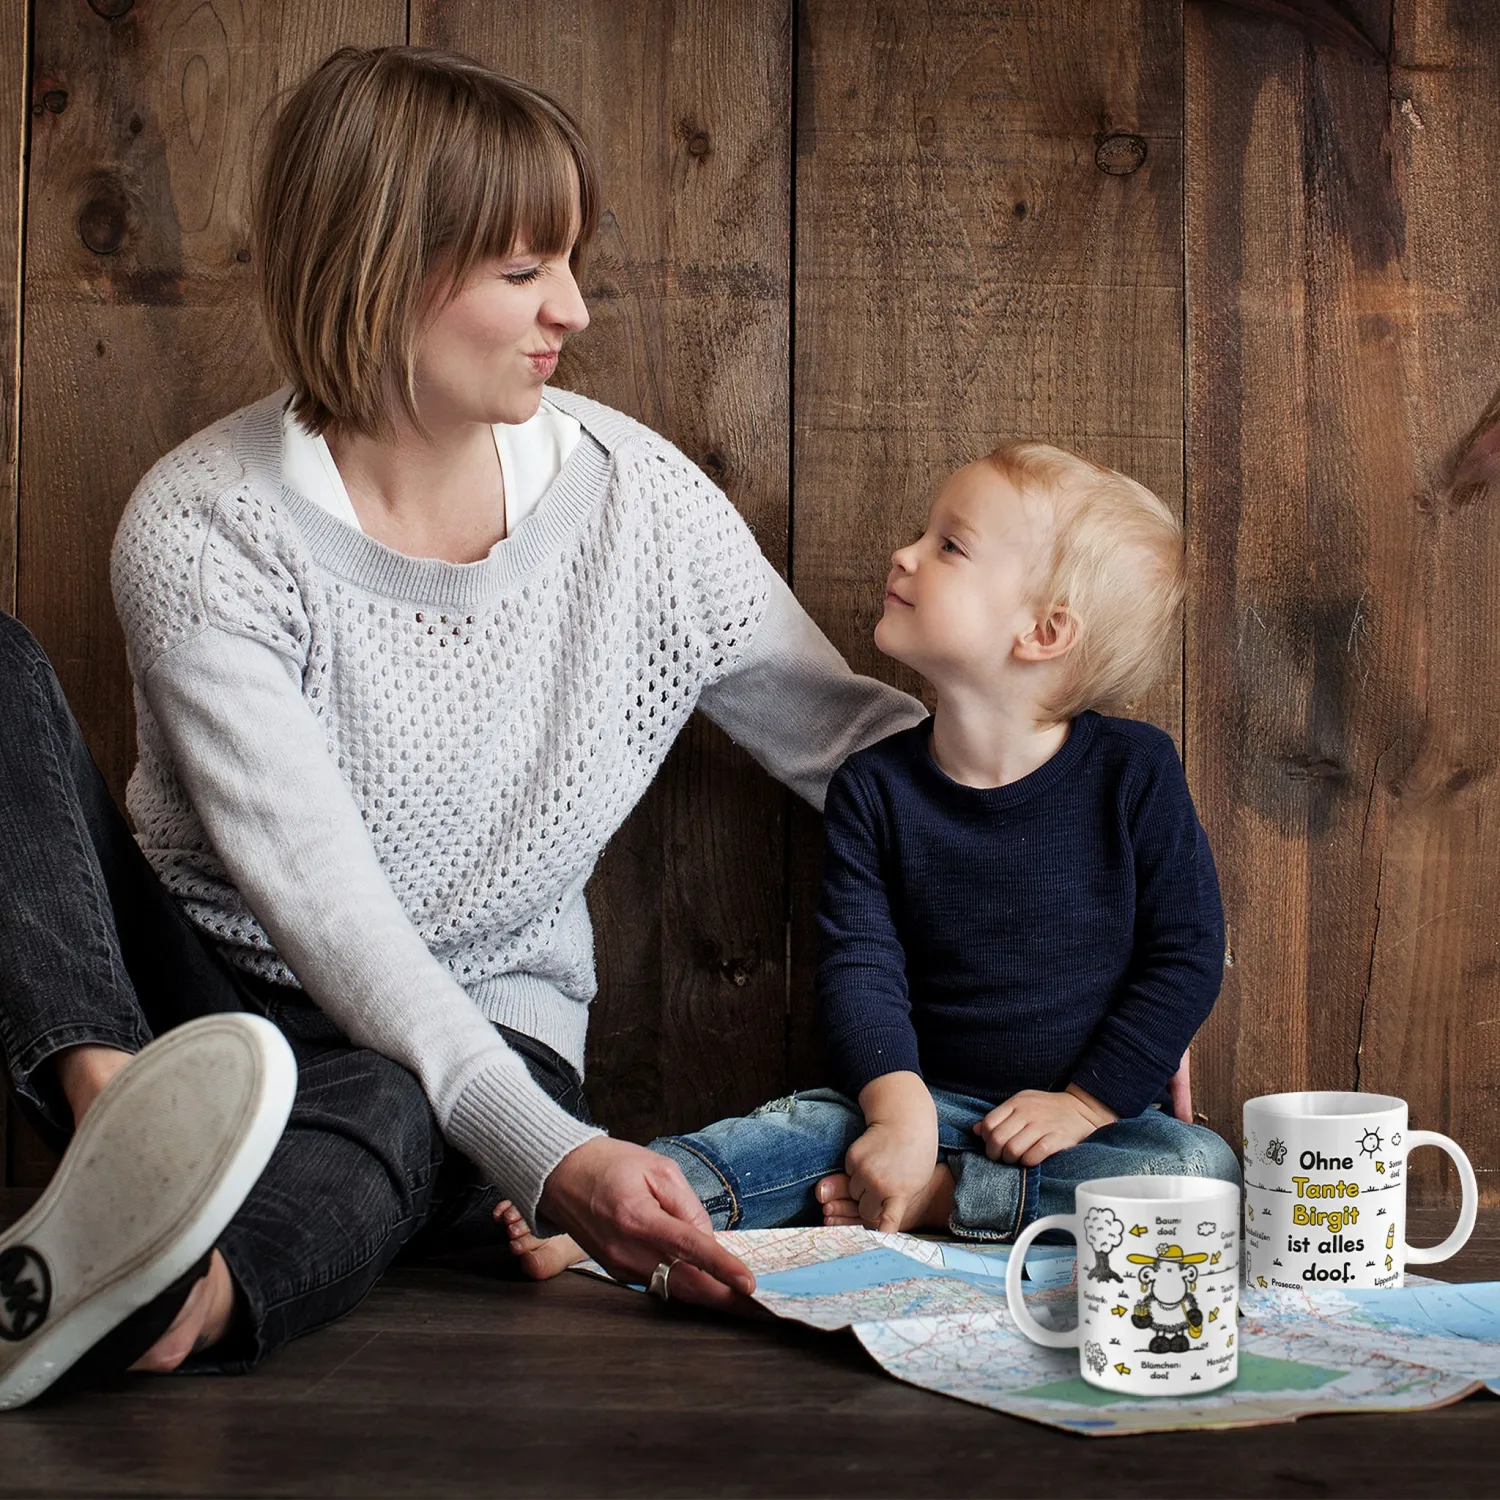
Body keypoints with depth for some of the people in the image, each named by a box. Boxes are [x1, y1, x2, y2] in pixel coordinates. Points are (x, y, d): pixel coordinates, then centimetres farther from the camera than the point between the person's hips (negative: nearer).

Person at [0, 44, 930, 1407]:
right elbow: (318, 898, -24)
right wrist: (549, 1154, -37)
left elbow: (848, 738, 5)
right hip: (181, 980, 0)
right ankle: (116, 1106, -42)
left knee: (385, 1115, -38)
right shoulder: (205, 528, -16)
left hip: (478, 1035, 1)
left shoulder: (638, 498, -5)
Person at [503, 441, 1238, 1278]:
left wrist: (1085, 1102, -12)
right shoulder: (875, 787, -2)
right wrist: (900, 1108, -26)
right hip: (931, 1096, 1)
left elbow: (1188, 955, -5)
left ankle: (934, 1198, -28)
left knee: (1206, 1173, -28)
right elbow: (861, 965, -9)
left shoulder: (1133, 772, -8)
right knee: (817, 1124, -25)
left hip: (1100, 1109, -1)